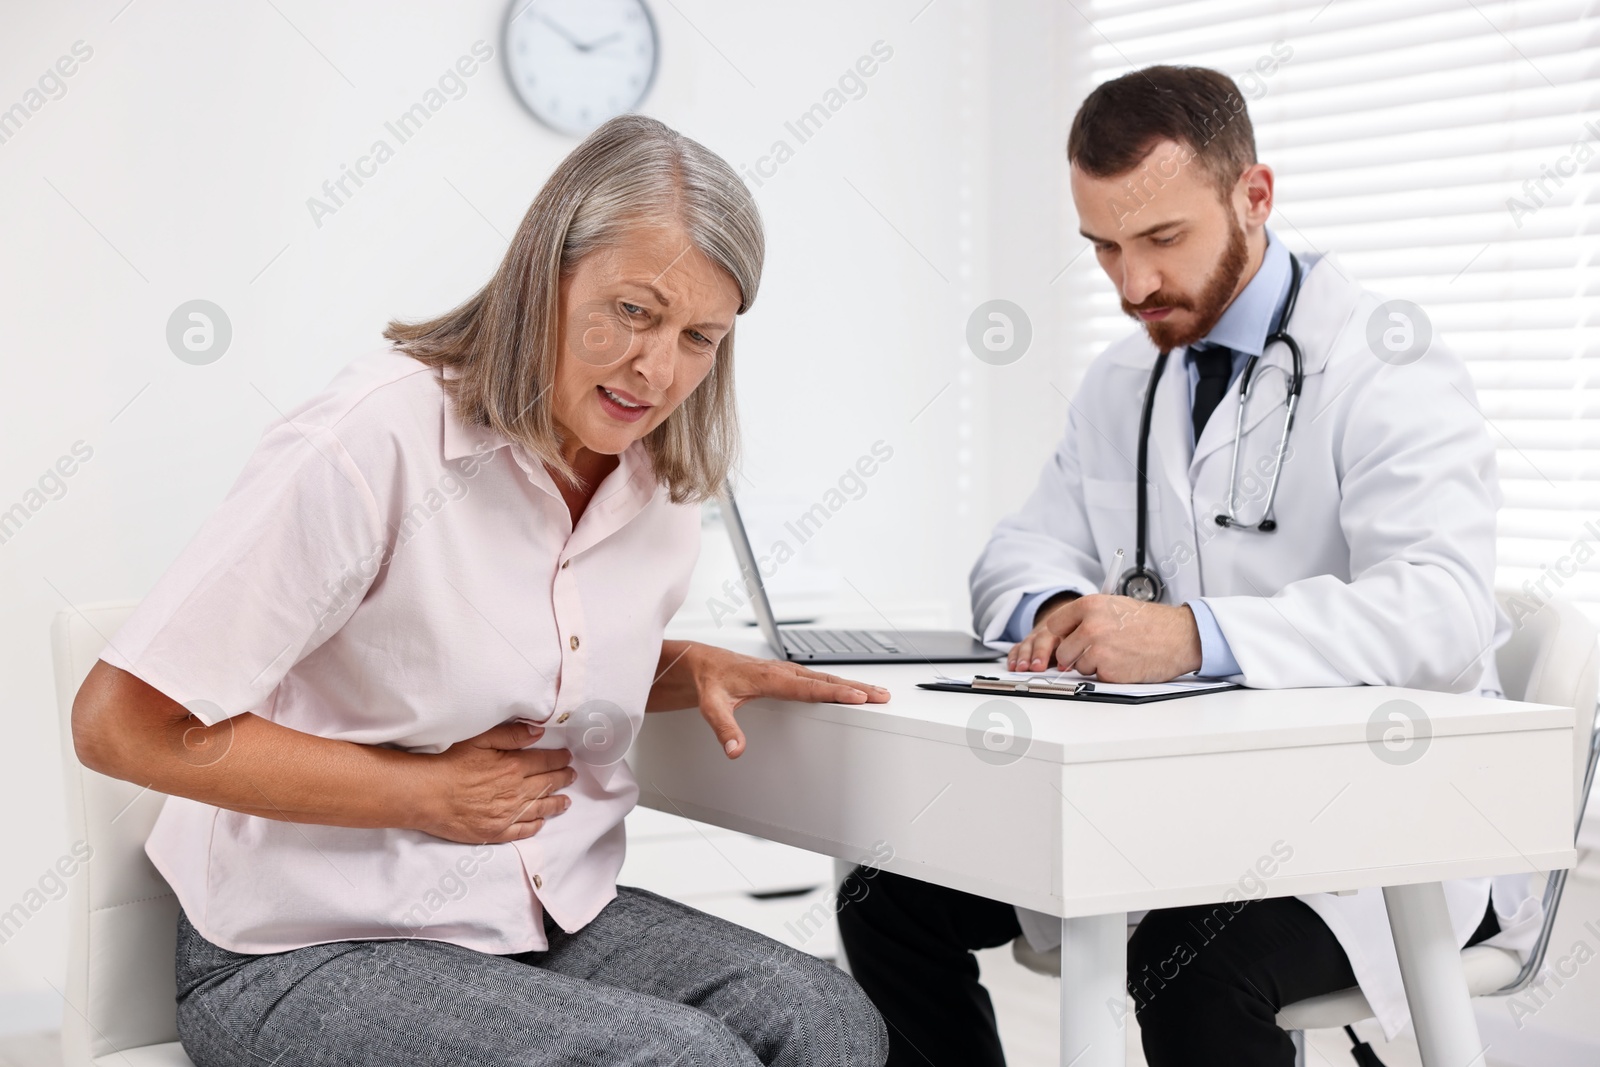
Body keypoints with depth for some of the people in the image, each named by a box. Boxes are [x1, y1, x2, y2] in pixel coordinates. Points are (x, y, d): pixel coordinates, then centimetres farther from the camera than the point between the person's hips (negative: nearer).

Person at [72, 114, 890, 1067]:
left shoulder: (661, 486, 4)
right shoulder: (377, 438, -19)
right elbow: (122, 722, -19)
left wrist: (690, 669, 1)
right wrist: (425, 793, -16)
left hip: (551, 913, 7)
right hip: (313, 954, -6)